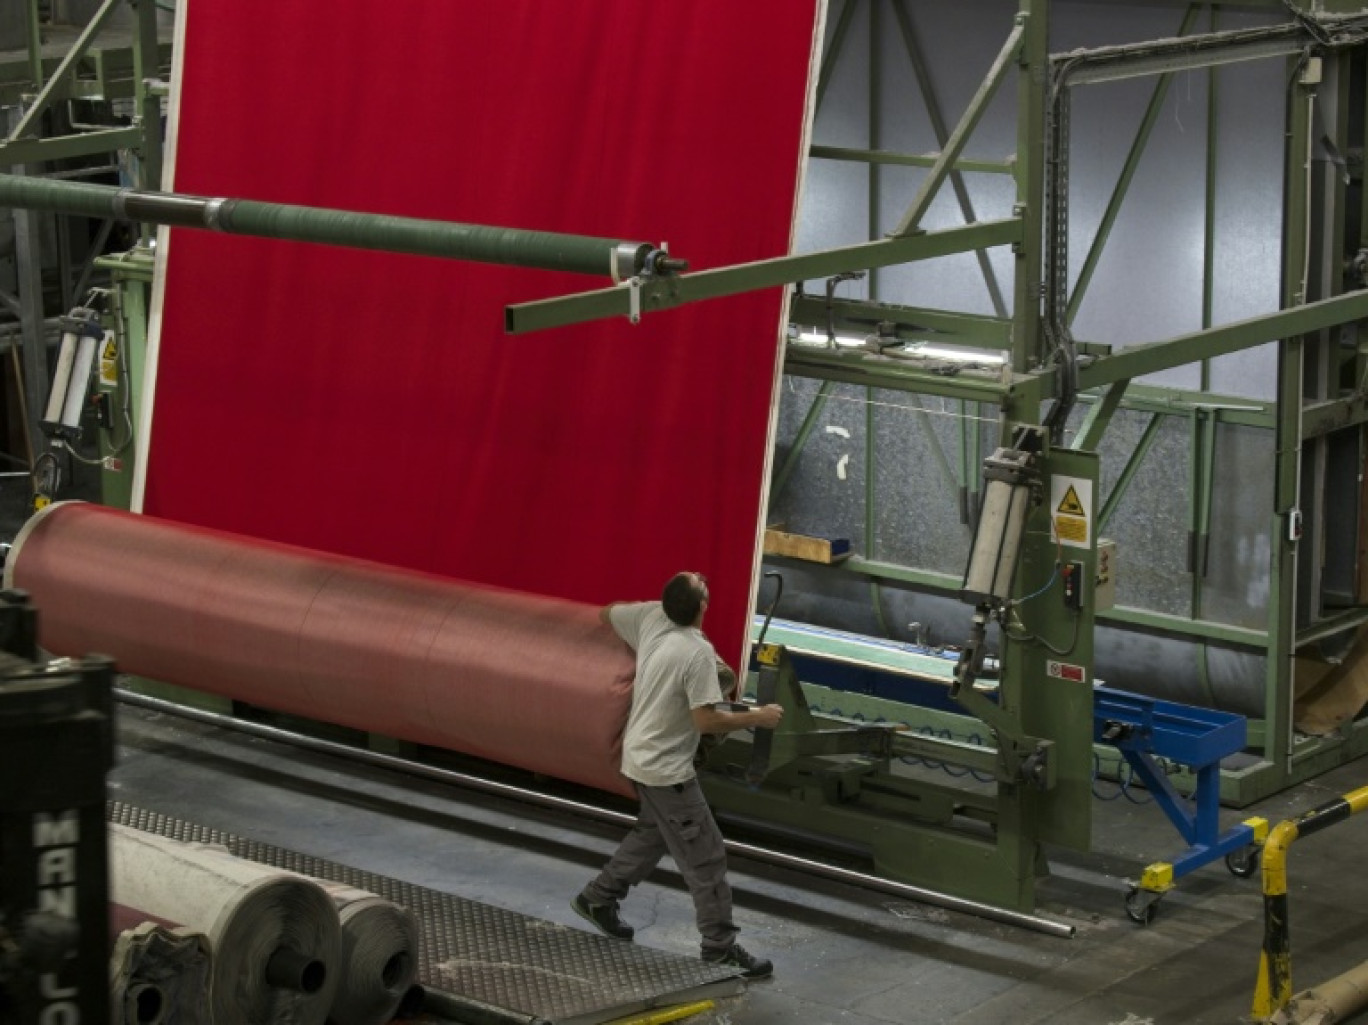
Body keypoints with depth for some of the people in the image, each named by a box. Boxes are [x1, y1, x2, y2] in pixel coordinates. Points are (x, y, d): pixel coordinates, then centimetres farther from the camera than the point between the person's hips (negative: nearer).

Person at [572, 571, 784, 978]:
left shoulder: (652, 617, -5)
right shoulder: (699, 653, -26)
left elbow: (607, 614, 14)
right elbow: (706, 720, -26)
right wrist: (756, 718, -14)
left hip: (641, 757, 9)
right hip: (667, 769, -9)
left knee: (653, 833, 29)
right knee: (706, 856, -1)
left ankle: (597, 898, 37)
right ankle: (720, 948, 4)